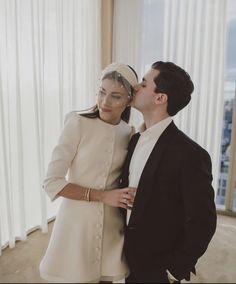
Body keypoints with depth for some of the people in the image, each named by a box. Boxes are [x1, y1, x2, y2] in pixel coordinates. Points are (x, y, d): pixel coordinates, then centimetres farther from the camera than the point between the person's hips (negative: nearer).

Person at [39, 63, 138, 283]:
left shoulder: (129, 133, -1)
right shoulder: (78, 123, -15)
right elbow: (51, 183, -16)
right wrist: (102, 196, -20)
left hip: (112, 226, 4)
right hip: (77, 222, -3)